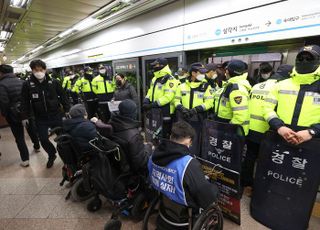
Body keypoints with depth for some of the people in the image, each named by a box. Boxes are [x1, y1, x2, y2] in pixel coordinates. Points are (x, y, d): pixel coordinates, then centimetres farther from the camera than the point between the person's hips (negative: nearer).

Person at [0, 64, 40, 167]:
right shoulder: (21, 81, 2)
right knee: (32, 130, 23)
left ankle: (25, 159, 9)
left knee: (19, 137, 5)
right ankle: (37, 147, 42)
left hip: (14, 114, -5)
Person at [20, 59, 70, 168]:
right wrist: (24, 116, 1)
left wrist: (67, 110, -1)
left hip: (56, 115, -1)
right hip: (40, 118, 1)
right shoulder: (27, 84, -4)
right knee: (43, 139, 7)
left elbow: (63, 96, 0)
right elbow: (24, 101, 2)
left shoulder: (54, 82, -6)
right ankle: (52, 155, 35)